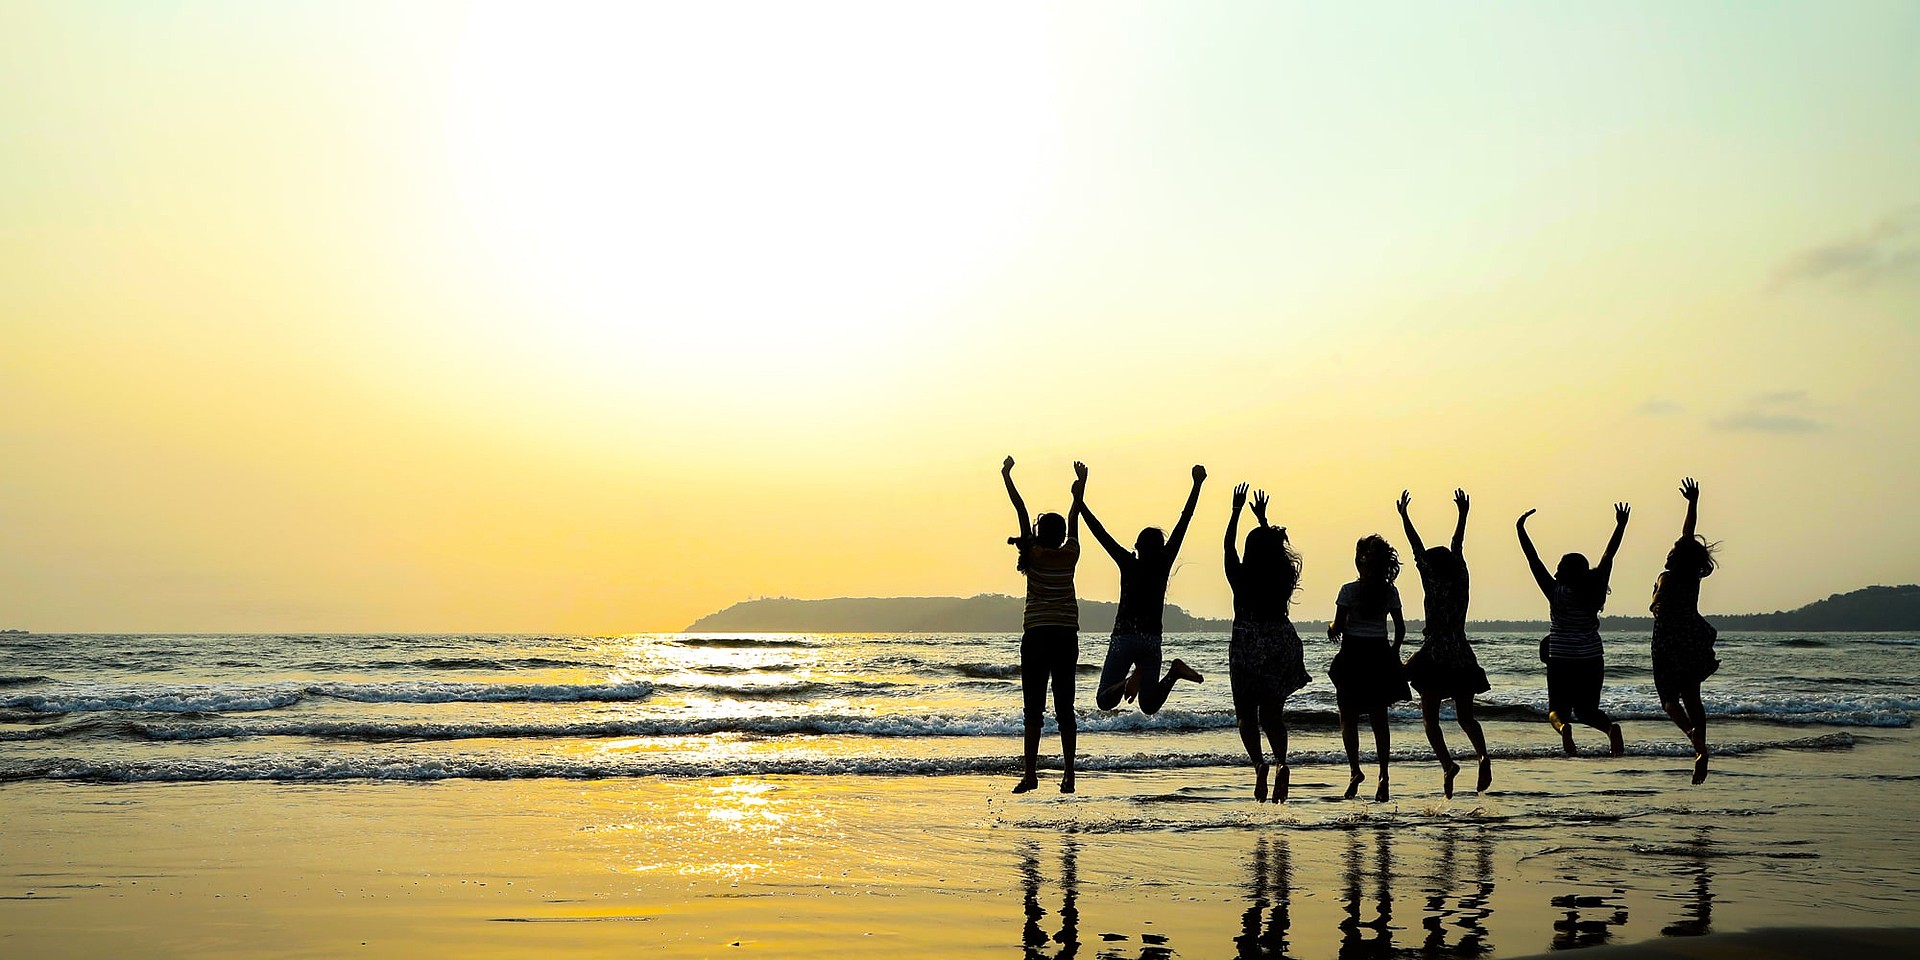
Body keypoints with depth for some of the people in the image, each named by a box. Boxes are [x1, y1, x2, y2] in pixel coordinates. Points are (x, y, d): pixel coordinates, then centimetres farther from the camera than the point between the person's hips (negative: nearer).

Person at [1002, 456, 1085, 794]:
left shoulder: (1034, 555, -3)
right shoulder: (1070, 555, 2)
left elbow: (1021, 512, 4)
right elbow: (1074, 518, 17)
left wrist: (1007, 477, 11)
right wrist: (1081, 485, 30)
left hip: (1036, 637, -2)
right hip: (1067, 637, 2)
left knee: (1034, 709, -2)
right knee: (1064, 708, 5)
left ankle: (1031, 772, -7)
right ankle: (1068, 774, 2)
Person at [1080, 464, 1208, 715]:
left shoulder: (1128, 564, -6)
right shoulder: (1163, 565, -1)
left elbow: (1100, 533, -6)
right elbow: (1183, 522, 2)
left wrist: (1079, 501, -1)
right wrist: (1197, 484, 5)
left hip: (1124, 638, -3)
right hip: (1152, 640, 3)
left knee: (1104, 701, -3)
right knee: (1149, 706, 10)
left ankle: (1134, 678, -32)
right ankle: (1174, 672, -17)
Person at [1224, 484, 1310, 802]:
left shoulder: (1241, 577, -9)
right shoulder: (1284, 576, 0)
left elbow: (1228, 545, 5)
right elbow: (1273, 549, 19)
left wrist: (1236, 511, 15)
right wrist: (1262, 518, 31)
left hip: (1246, 647, -3)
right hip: (1281, 645, 3)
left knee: (1246, 713, 7)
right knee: (1272, 713, 12)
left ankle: (1259, 763, -15)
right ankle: (1281, 763, -12)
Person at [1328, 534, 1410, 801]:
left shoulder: (1349, 591, -10)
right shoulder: (1390, 591, 1)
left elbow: (1338, 627, -11)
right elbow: (1400, 628, 4)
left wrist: (1331, 626, 11)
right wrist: (1394, 652, 17)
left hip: (1353, 656, -4)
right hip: (1380, 656, 4)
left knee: (1348, 719, 6)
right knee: (1379, 720, 9)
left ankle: (1355, 770, -9)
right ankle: (1383, 775, 3)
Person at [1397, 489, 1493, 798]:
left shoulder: (1433, 584, -6)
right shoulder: (1461, 583, 4)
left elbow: (1418, 550, -2)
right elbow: (1457, 548, 16)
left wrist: (1404, 516, 3)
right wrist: (1463, 514, 26)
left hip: (1434, 660, -4)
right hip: (1462, 660, 4)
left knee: (1430, 718, 2)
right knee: (1465, 717, 11)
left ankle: (1447, 764, -19)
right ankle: (1483, 756, -16)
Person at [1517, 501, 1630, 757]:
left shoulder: (1557, 592, -9)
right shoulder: (1593, 591, -1)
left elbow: (1534, 562, -9)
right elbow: (1608, 556, 5)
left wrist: (1521, 529, -5)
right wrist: (1621, 525, 12)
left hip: (1561, 661, -3)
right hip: (1592, 660, 3)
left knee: (1557, 708, 5)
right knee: (1586, 710, 15)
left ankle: (1563, 726, -29)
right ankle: (1611, 727, -16)